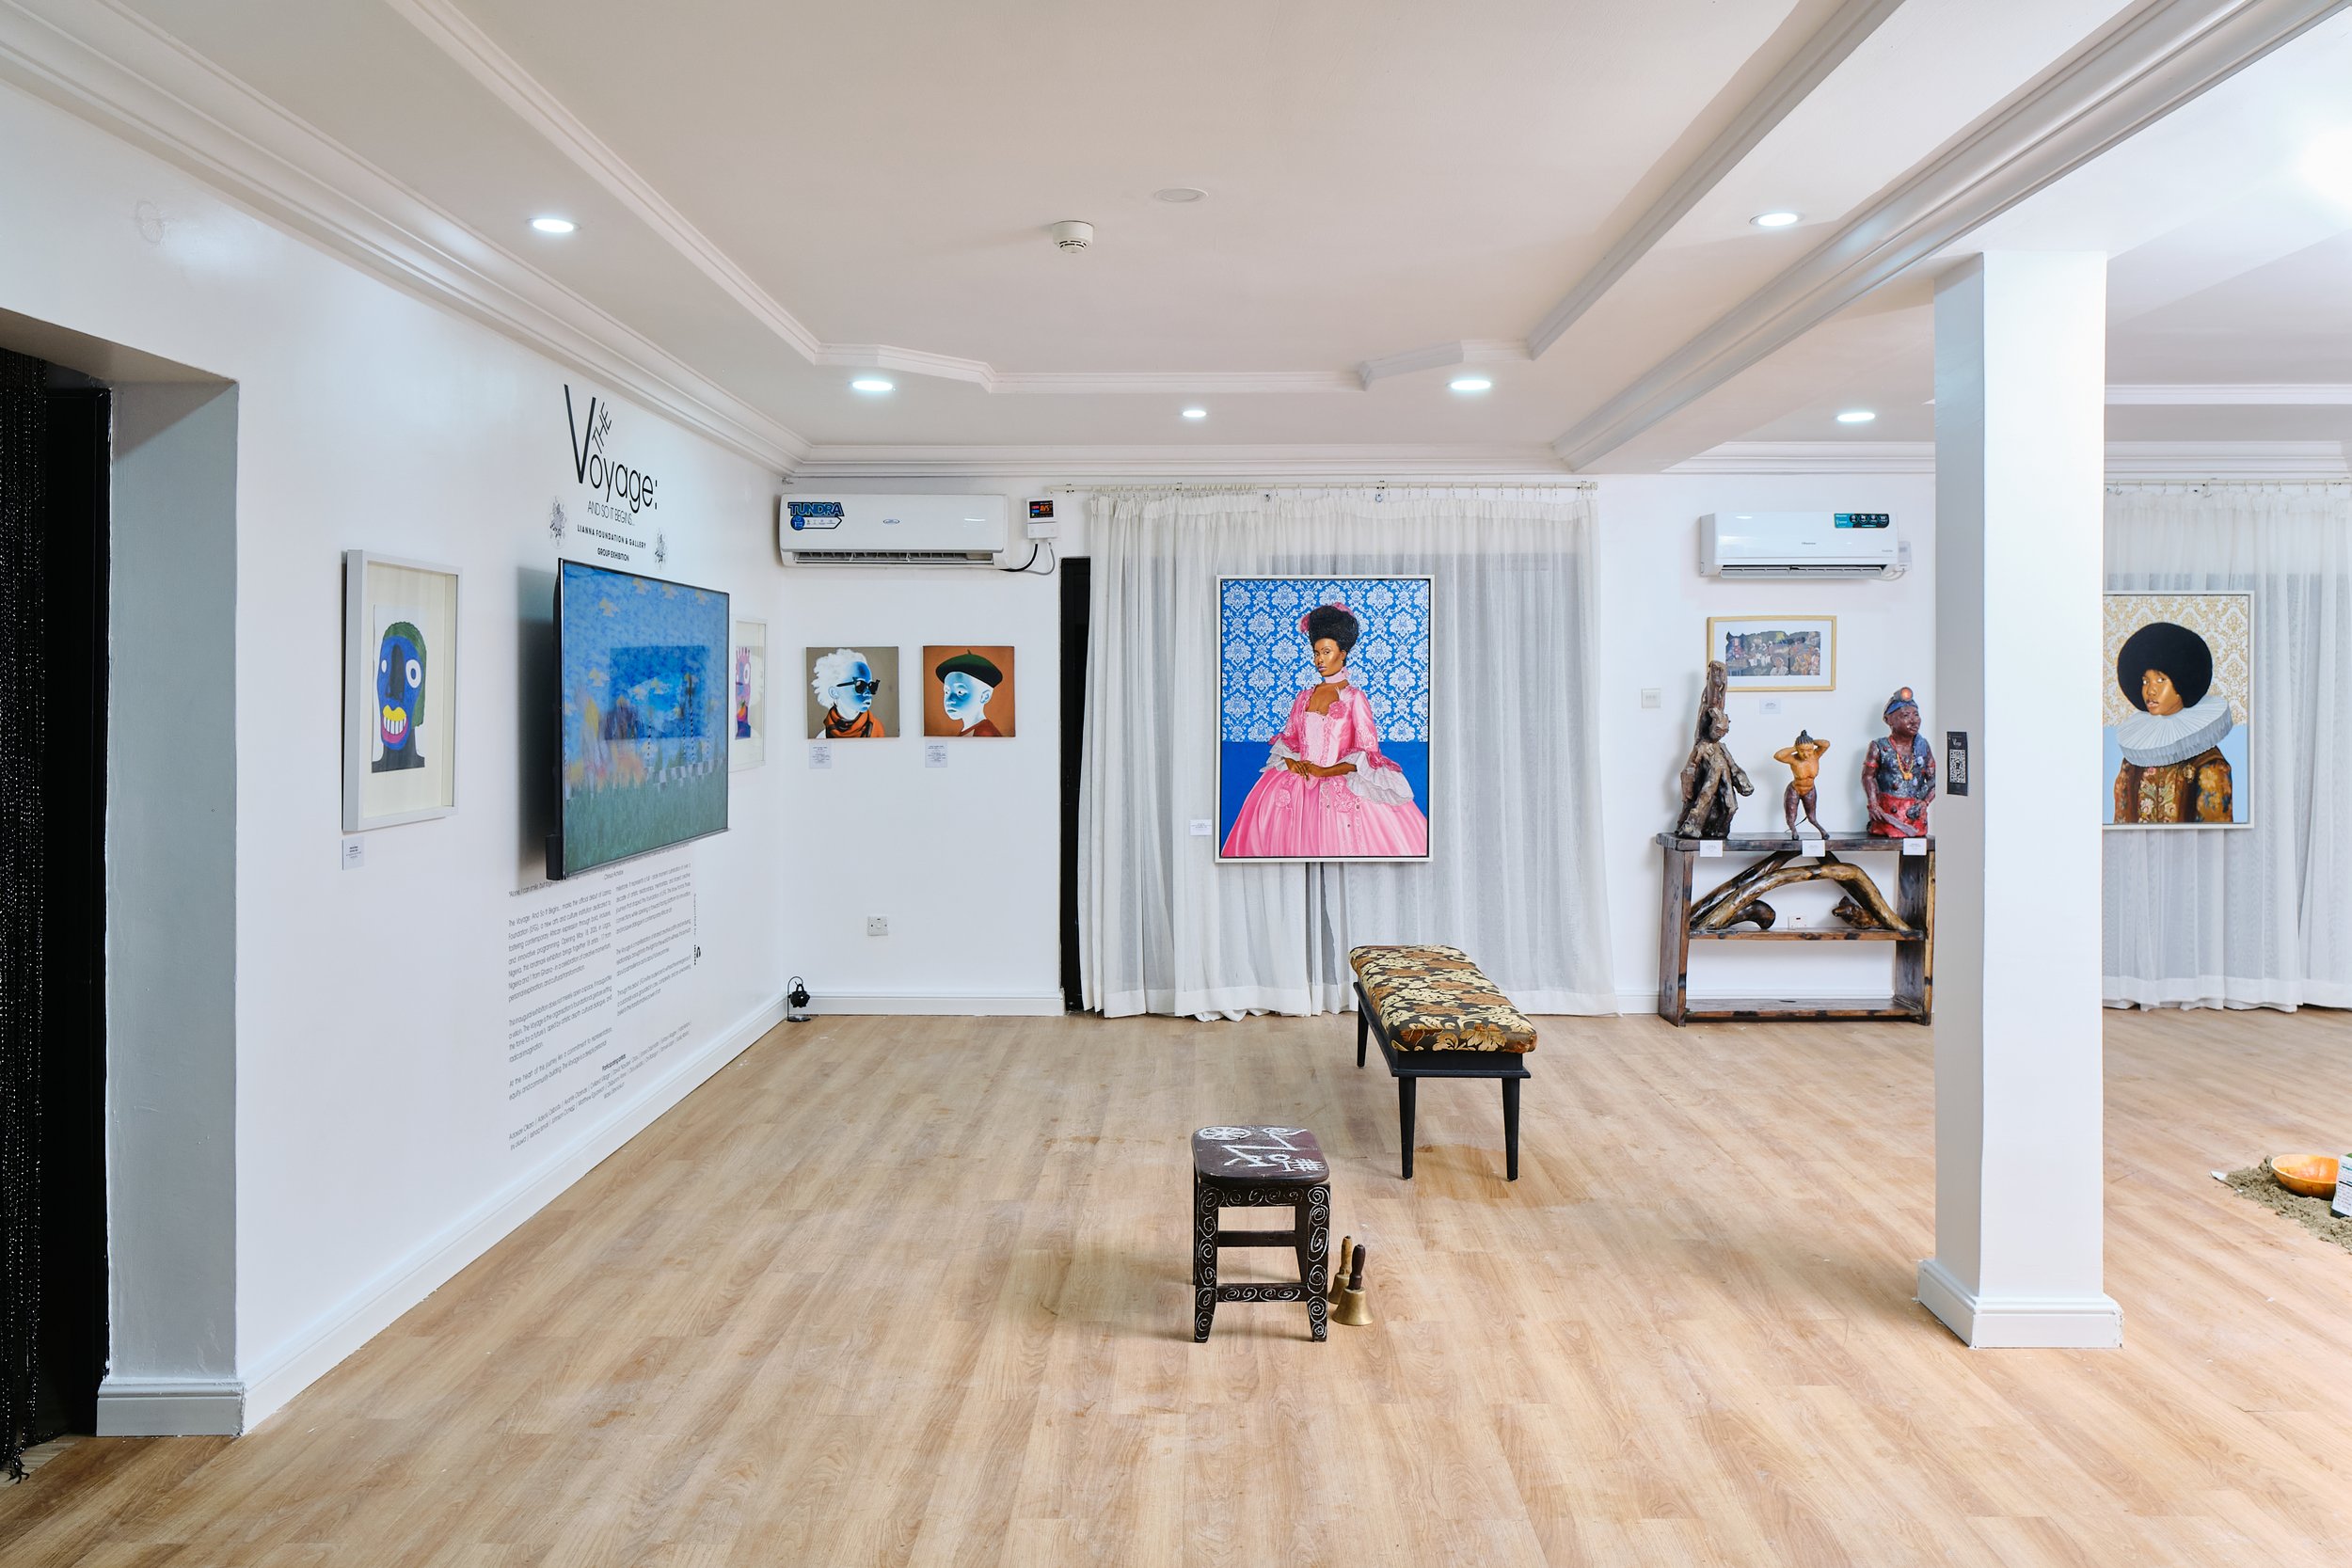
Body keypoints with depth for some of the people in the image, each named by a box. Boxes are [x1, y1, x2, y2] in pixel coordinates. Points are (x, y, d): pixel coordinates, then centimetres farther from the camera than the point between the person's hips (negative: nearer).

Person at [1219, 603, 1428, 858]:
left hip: (1340, 784, -5)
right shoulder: (1304, 698, 12)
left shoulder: (1354, 698, -1)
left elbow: (1368, 753, -6)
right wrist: (1290, 761, -2)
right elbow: (1288, 739, 20)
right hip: (1299, 779, 5)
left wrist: (1323, 771, -11)